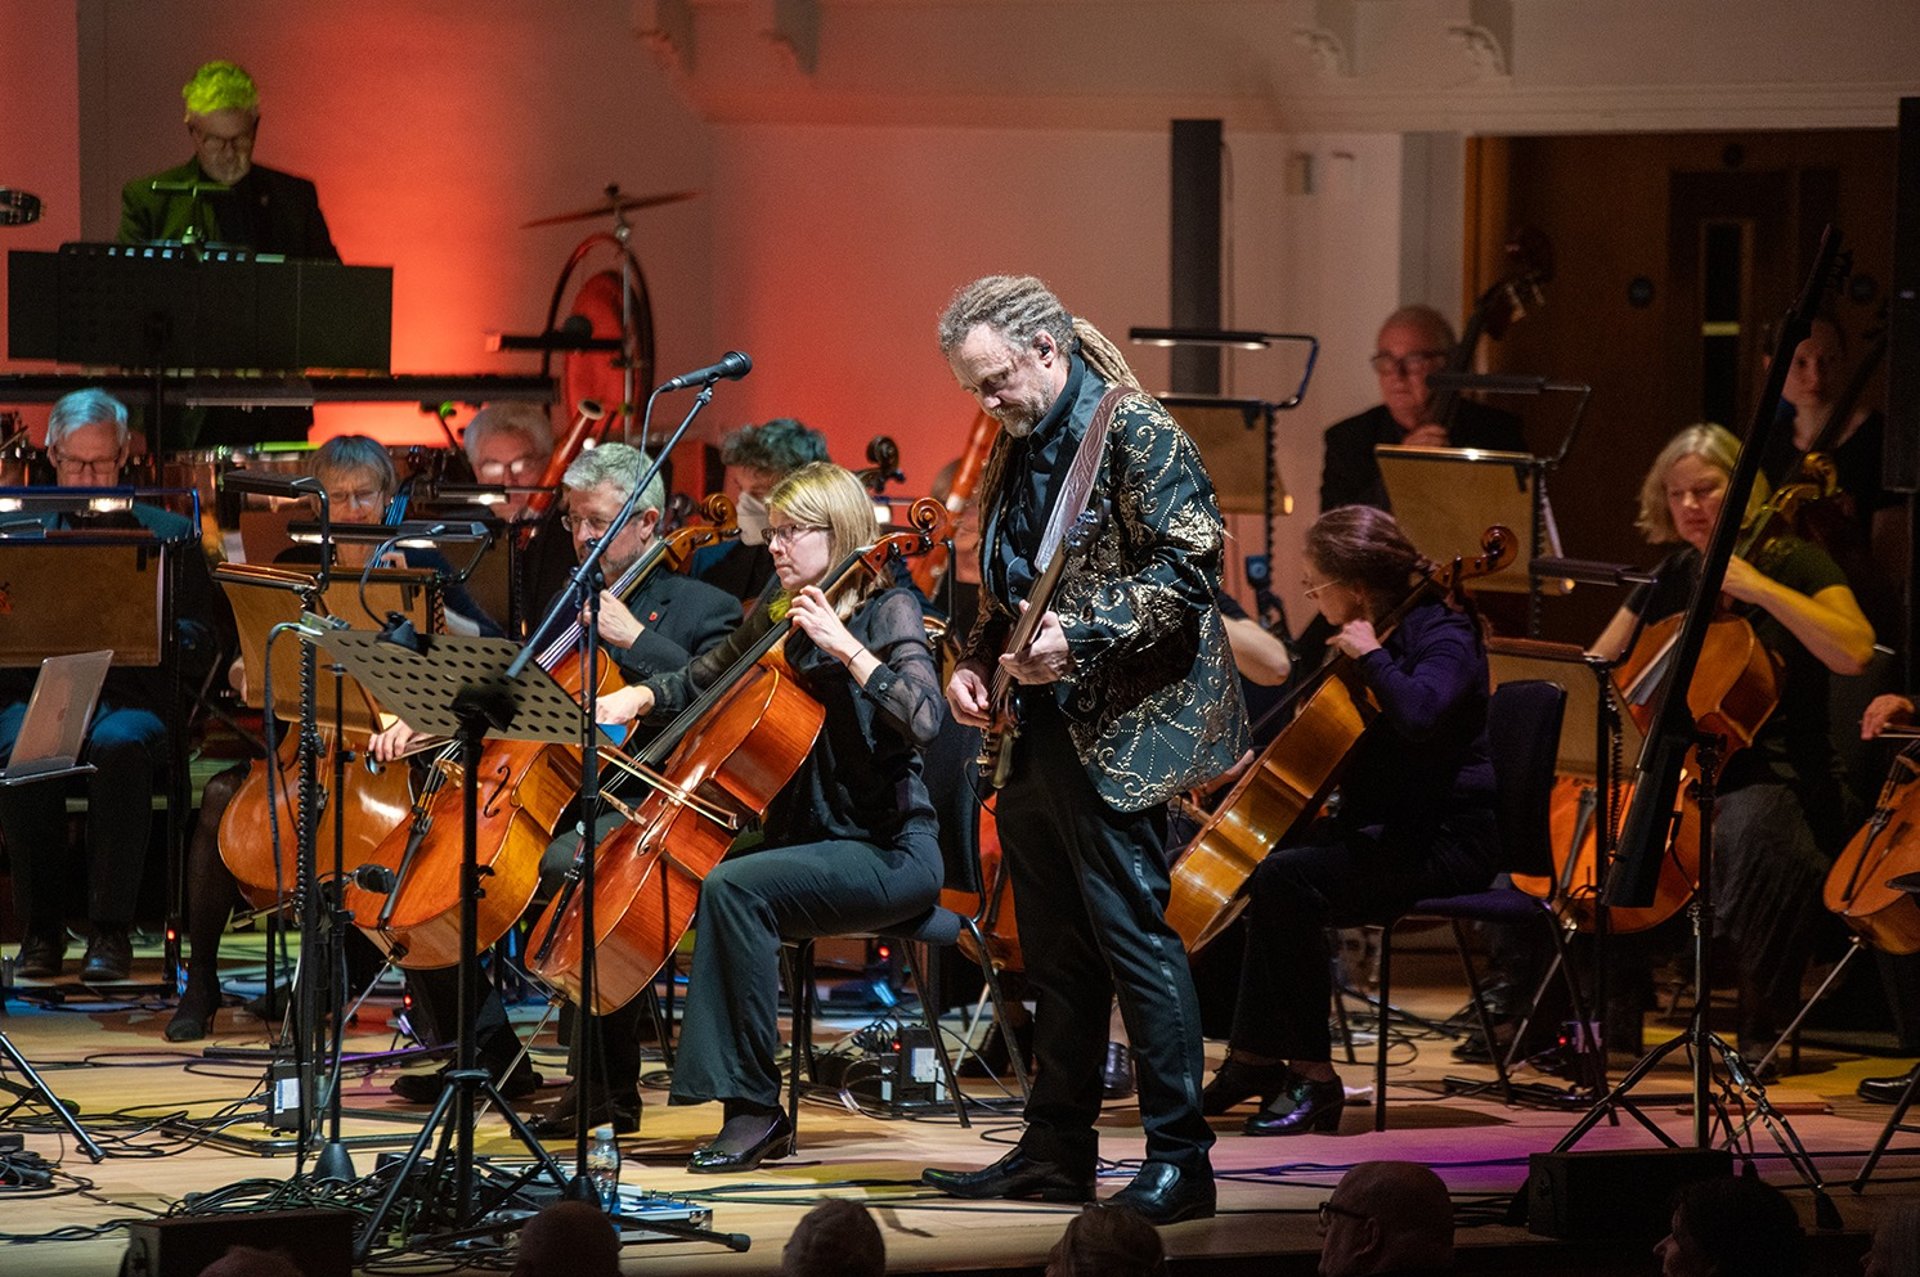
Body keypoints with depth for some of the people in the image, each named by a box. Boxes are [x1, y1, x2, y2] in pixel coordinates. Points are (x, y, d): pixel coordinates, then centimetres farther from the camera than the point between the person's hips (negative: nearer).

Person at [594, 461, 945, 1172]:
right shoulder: (773, 619, 14)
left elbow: (921, 719, -23)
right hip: (806, 838, 7)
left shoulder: (888, 612, -7)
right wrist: (636, 698, 7)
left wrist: (845, 645, -26)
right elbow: (698, 684, 27)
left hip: (891, 853, -7)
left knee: (733, 888, -31)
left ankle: (754, 1108, -25)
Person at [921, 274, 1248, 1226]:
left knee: (1129, 932, -9)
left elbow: (1190, 565, -18)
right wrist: (975, 658, 8)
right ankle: (1057, 1148, 20)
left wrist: (1081, 635, -24)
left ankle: (1180, 1158, -6)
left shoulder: (1133, 432, -12)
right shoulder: (1018, 447, 15)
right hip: (1034, 729, 9)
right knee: (1054, 949, 13)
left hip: (1115, 730, -9)